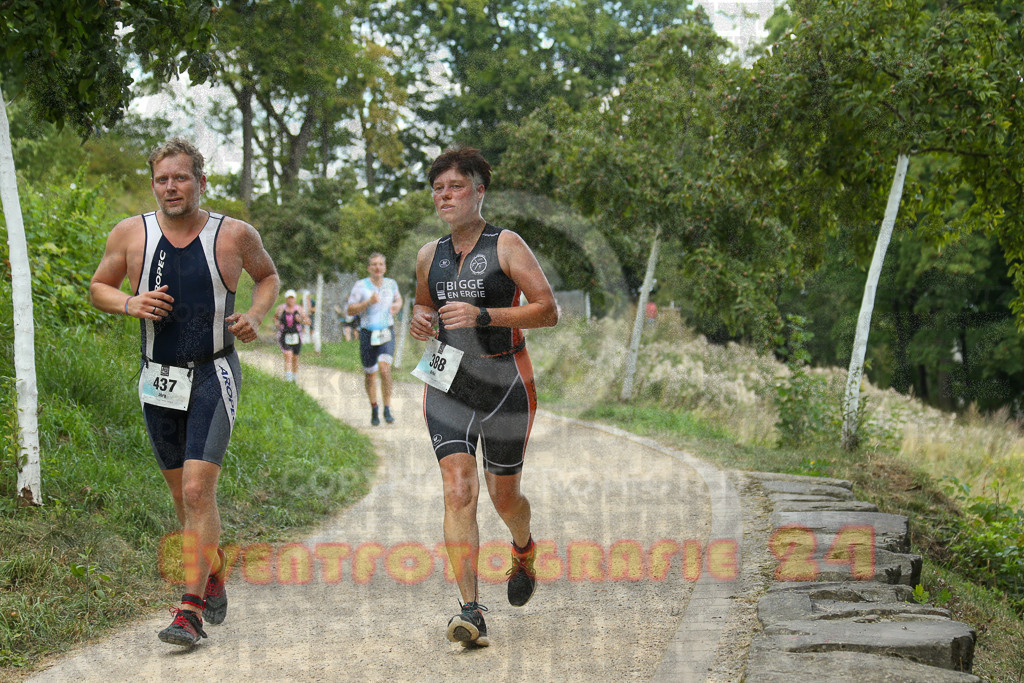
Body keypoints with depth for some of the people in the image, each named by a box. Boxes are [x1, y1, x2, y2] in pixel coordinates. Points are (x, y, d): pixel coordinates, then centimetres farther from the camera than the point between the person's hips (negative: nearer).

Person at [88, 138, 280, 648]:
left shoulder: (234, 235, -5)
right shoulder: (130, 234, -2)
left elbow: (268, 275, 14)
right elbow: (98, 286, 11)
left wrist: (255, 314, -5)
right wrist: (129, 303, -10)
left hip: (214, 378, -3)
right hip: (158, 380, 3)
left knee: (198, 490, -15)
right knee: (183, 494, 14)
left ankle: (191, 608, -11)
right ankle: (214, 570, 40)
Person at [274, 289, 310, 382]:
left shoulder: (299, 309, -2)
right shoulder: (281, 308, -1)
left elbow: (308, 321, 0)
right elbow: (275, 317, 20)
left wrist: (301, 320, -20)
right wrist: (276, 323, -1)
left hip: (296, 337, 2)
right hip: (284, 336, -2)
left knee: (295, 358, 12)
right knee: (288, 356, -19)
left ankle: (295, 378, 31)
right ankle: (288, 378, -26)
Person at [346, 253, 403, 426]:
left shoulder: (391, 284, 3)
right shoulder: (360, 286, -7)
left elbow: (398, 298, 26)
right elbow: (350, 310, -9)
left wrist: (397, 305, 2)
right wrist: (368, 302, -22)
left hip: (387, 335, 1)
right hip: (367, 334, -1)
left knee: (385, 369, -20)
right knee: (370, 374, 9)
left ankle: (387, 409, -11)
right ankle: (374, 410, 30)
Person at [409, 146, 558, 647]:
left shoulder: (506, 245, -5)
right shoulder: (429, 255, 9)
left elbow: (548, 310, -12)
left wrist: (483, 315, -22)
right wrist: (419, 321, 1)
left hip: (504, 383, -3)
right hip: (447, 384, 3)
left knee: (504, 497, 10)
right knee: (458, 490, -15)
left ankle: (524, 549, 47)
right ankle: (470, 612, -17)